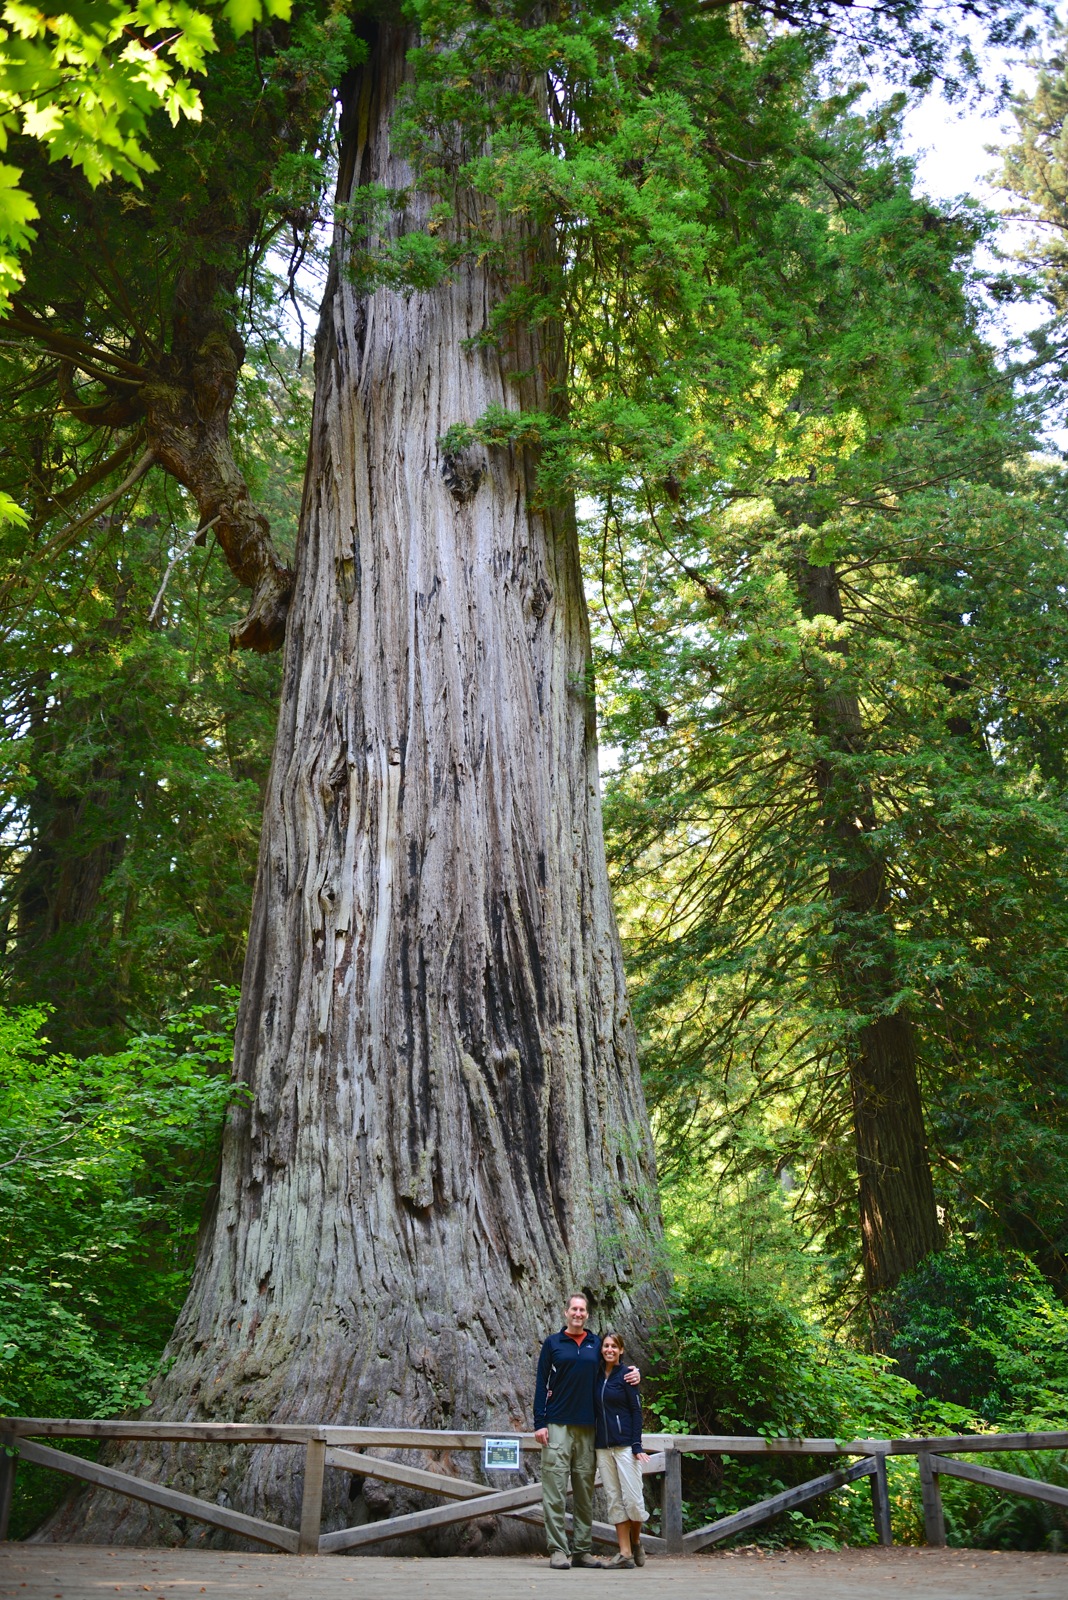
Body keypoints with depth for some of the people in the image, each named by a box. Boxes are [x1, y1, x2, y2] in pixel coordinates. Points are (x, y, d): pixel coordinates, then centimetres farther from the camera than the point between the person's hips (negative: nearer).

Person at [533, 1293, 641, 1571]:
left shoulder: (597, 1344, 12)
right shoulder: (552, 1343, 5)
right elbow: (542, 1384, 3)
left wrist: (634, 1374, 0)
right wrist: (539, 1423, -5)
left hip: (588, 1427, 3)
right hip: (558, 1425, -3)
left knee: (585, 1491, 6)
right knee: (555, 1490, -5)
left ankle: (582, 1549, 12)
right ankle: (557, 1550, -1)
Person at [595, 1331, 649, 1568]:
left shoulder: (626, 1374, -3)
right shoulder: (597, 1376, 12)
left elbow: (636, 1411, -4)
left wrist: (637, 1446, -11)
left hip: (625, 1444, -5)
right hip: (603, 1446, 5)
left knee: (632, 1498, -5)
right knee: (614, 1500, 3)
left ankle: (636, 1542, 20)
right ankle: (625, 1553, 8)